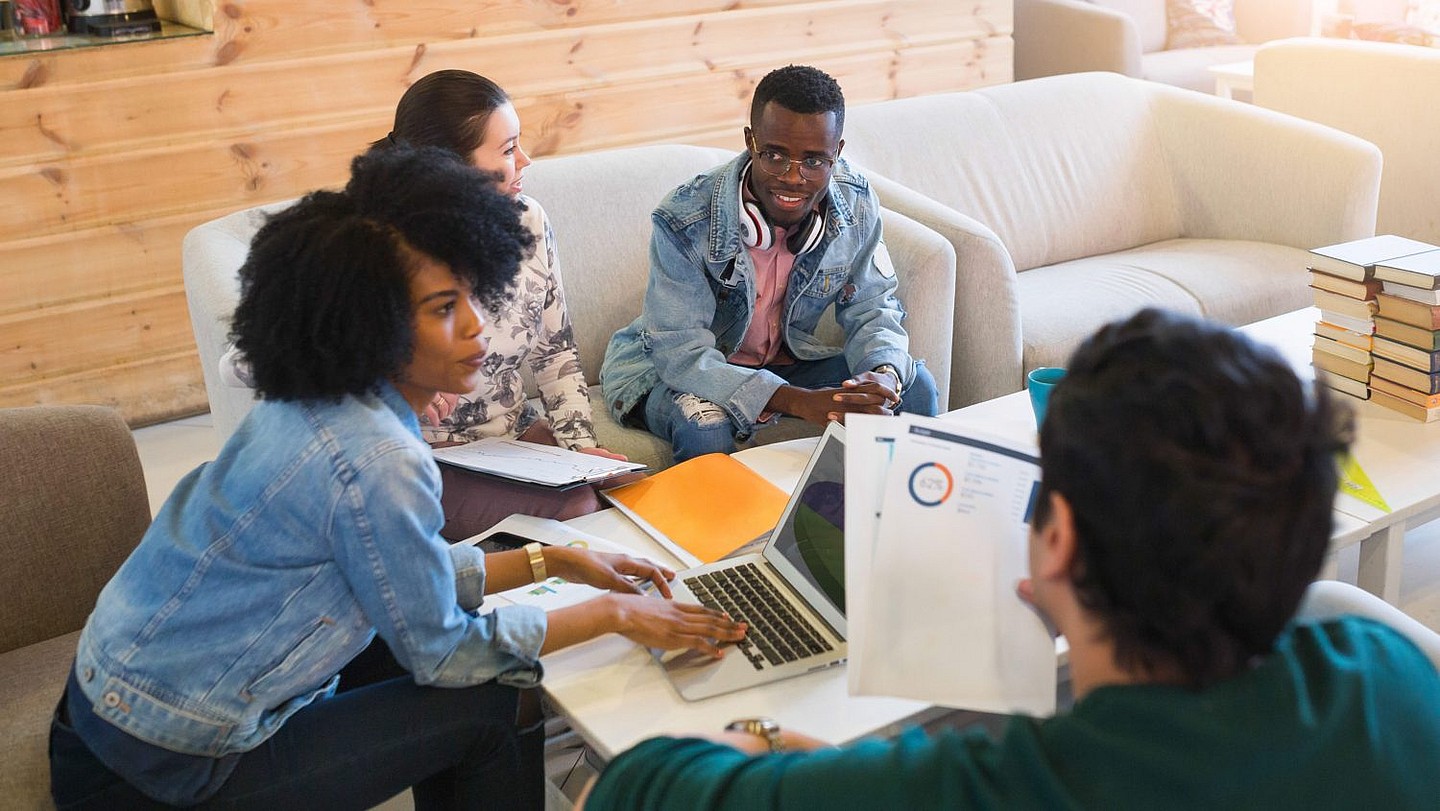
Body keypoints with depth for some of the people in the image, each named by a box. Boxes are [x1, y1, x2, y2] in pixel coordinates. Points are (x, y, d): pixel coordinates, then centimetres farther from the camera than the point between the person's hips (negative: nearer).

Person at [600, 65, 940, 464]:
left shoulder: (857, 206, -13)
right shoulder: (685, 220, -28)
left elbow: (872, 309, -4)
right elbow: (682, 353, -30)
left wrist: (884, 375, -30)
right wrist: (795, 400, -44)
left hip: (785, 362, 5)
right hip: (667, 370, -4)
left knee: (914, 386, -9)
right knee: (705, 426, -37)